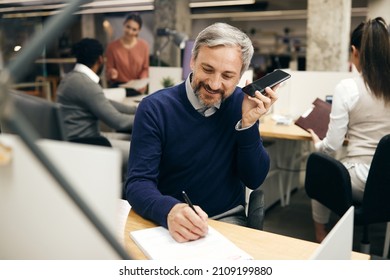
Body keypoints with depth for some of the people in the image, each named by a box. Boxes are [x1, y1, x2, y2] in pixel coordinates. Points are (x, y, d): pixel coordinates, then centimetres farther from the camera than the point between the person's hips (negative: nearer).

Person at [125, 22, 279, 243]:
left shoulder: (241, 104, -4)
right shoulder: (155, 108, -12)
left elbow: (254, 180, -5)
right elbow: (138, 183, -17)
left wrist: (248, 123, -19)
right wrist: (169, 210, -37)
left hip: (227, 219, 1)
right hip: (166, 221, -1)